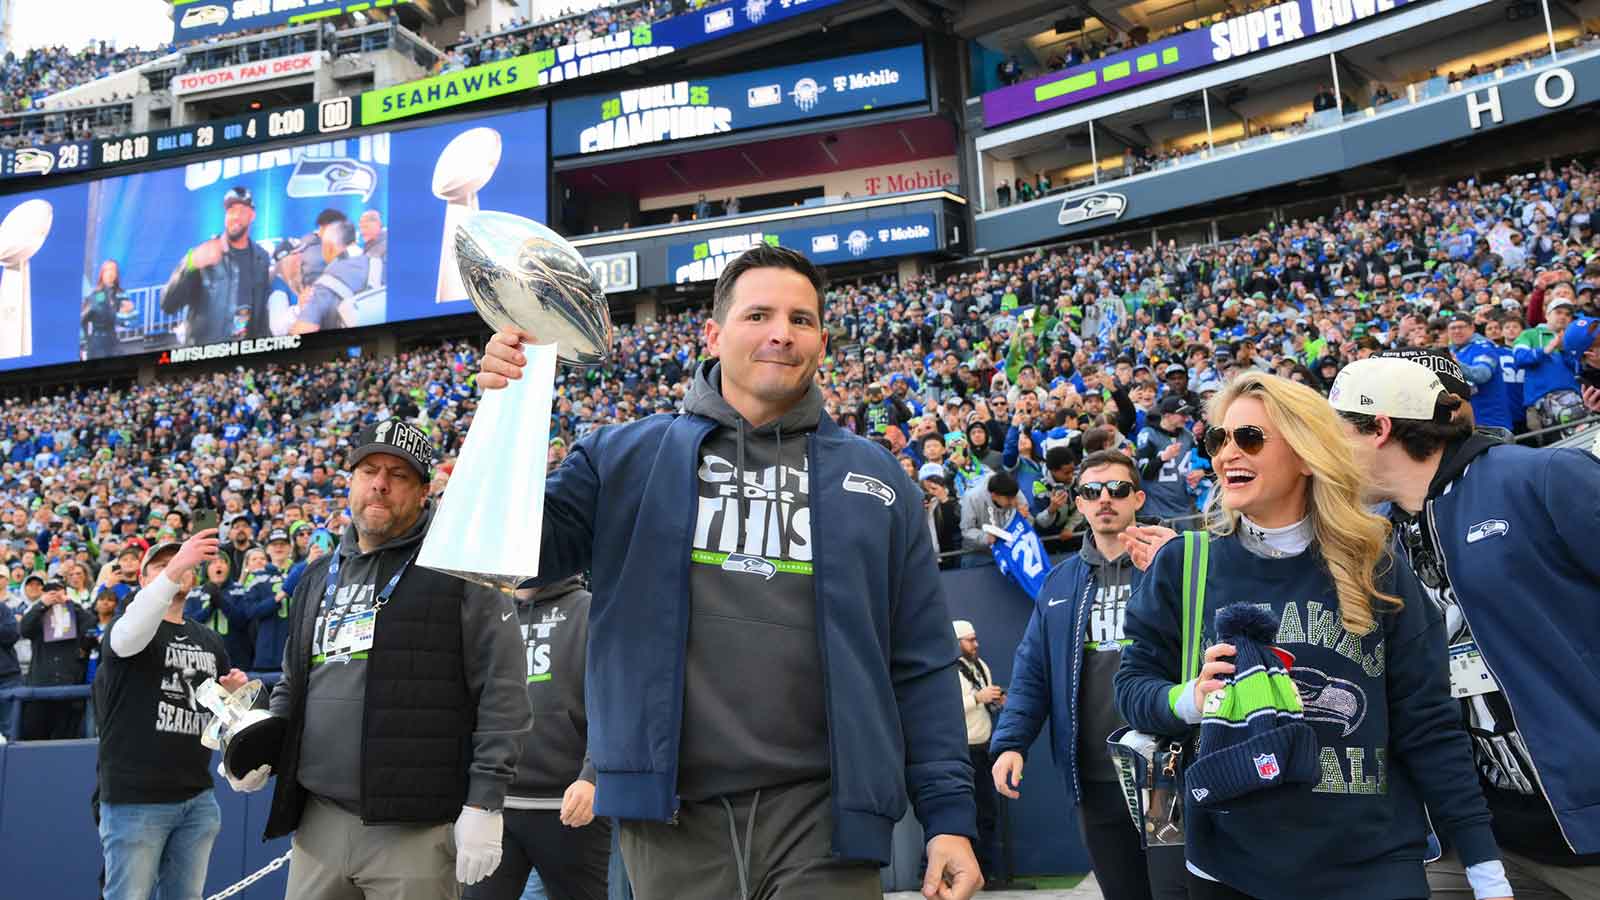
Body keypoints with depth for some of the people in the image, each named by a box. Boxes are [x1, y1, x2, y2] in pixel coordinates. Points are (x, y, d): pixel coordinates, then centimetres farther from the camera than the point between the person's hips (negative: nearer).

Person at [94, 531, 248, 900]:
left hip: (198, 798, 5)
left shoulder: (209, 640, 16)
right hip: (135, 798, -5)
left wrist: (233, 693, -3)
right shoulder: (125, 627, 0)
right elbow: (128, 637, -27)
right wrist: (173, 570, -39)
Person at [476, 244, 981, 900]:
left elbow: (920, 665, 7)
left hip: (822, 817, 0)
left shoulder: (876, 479, 7)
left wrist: (950, 814, 0)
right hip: (669, 820, 0)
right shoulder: (627, 457, 5)